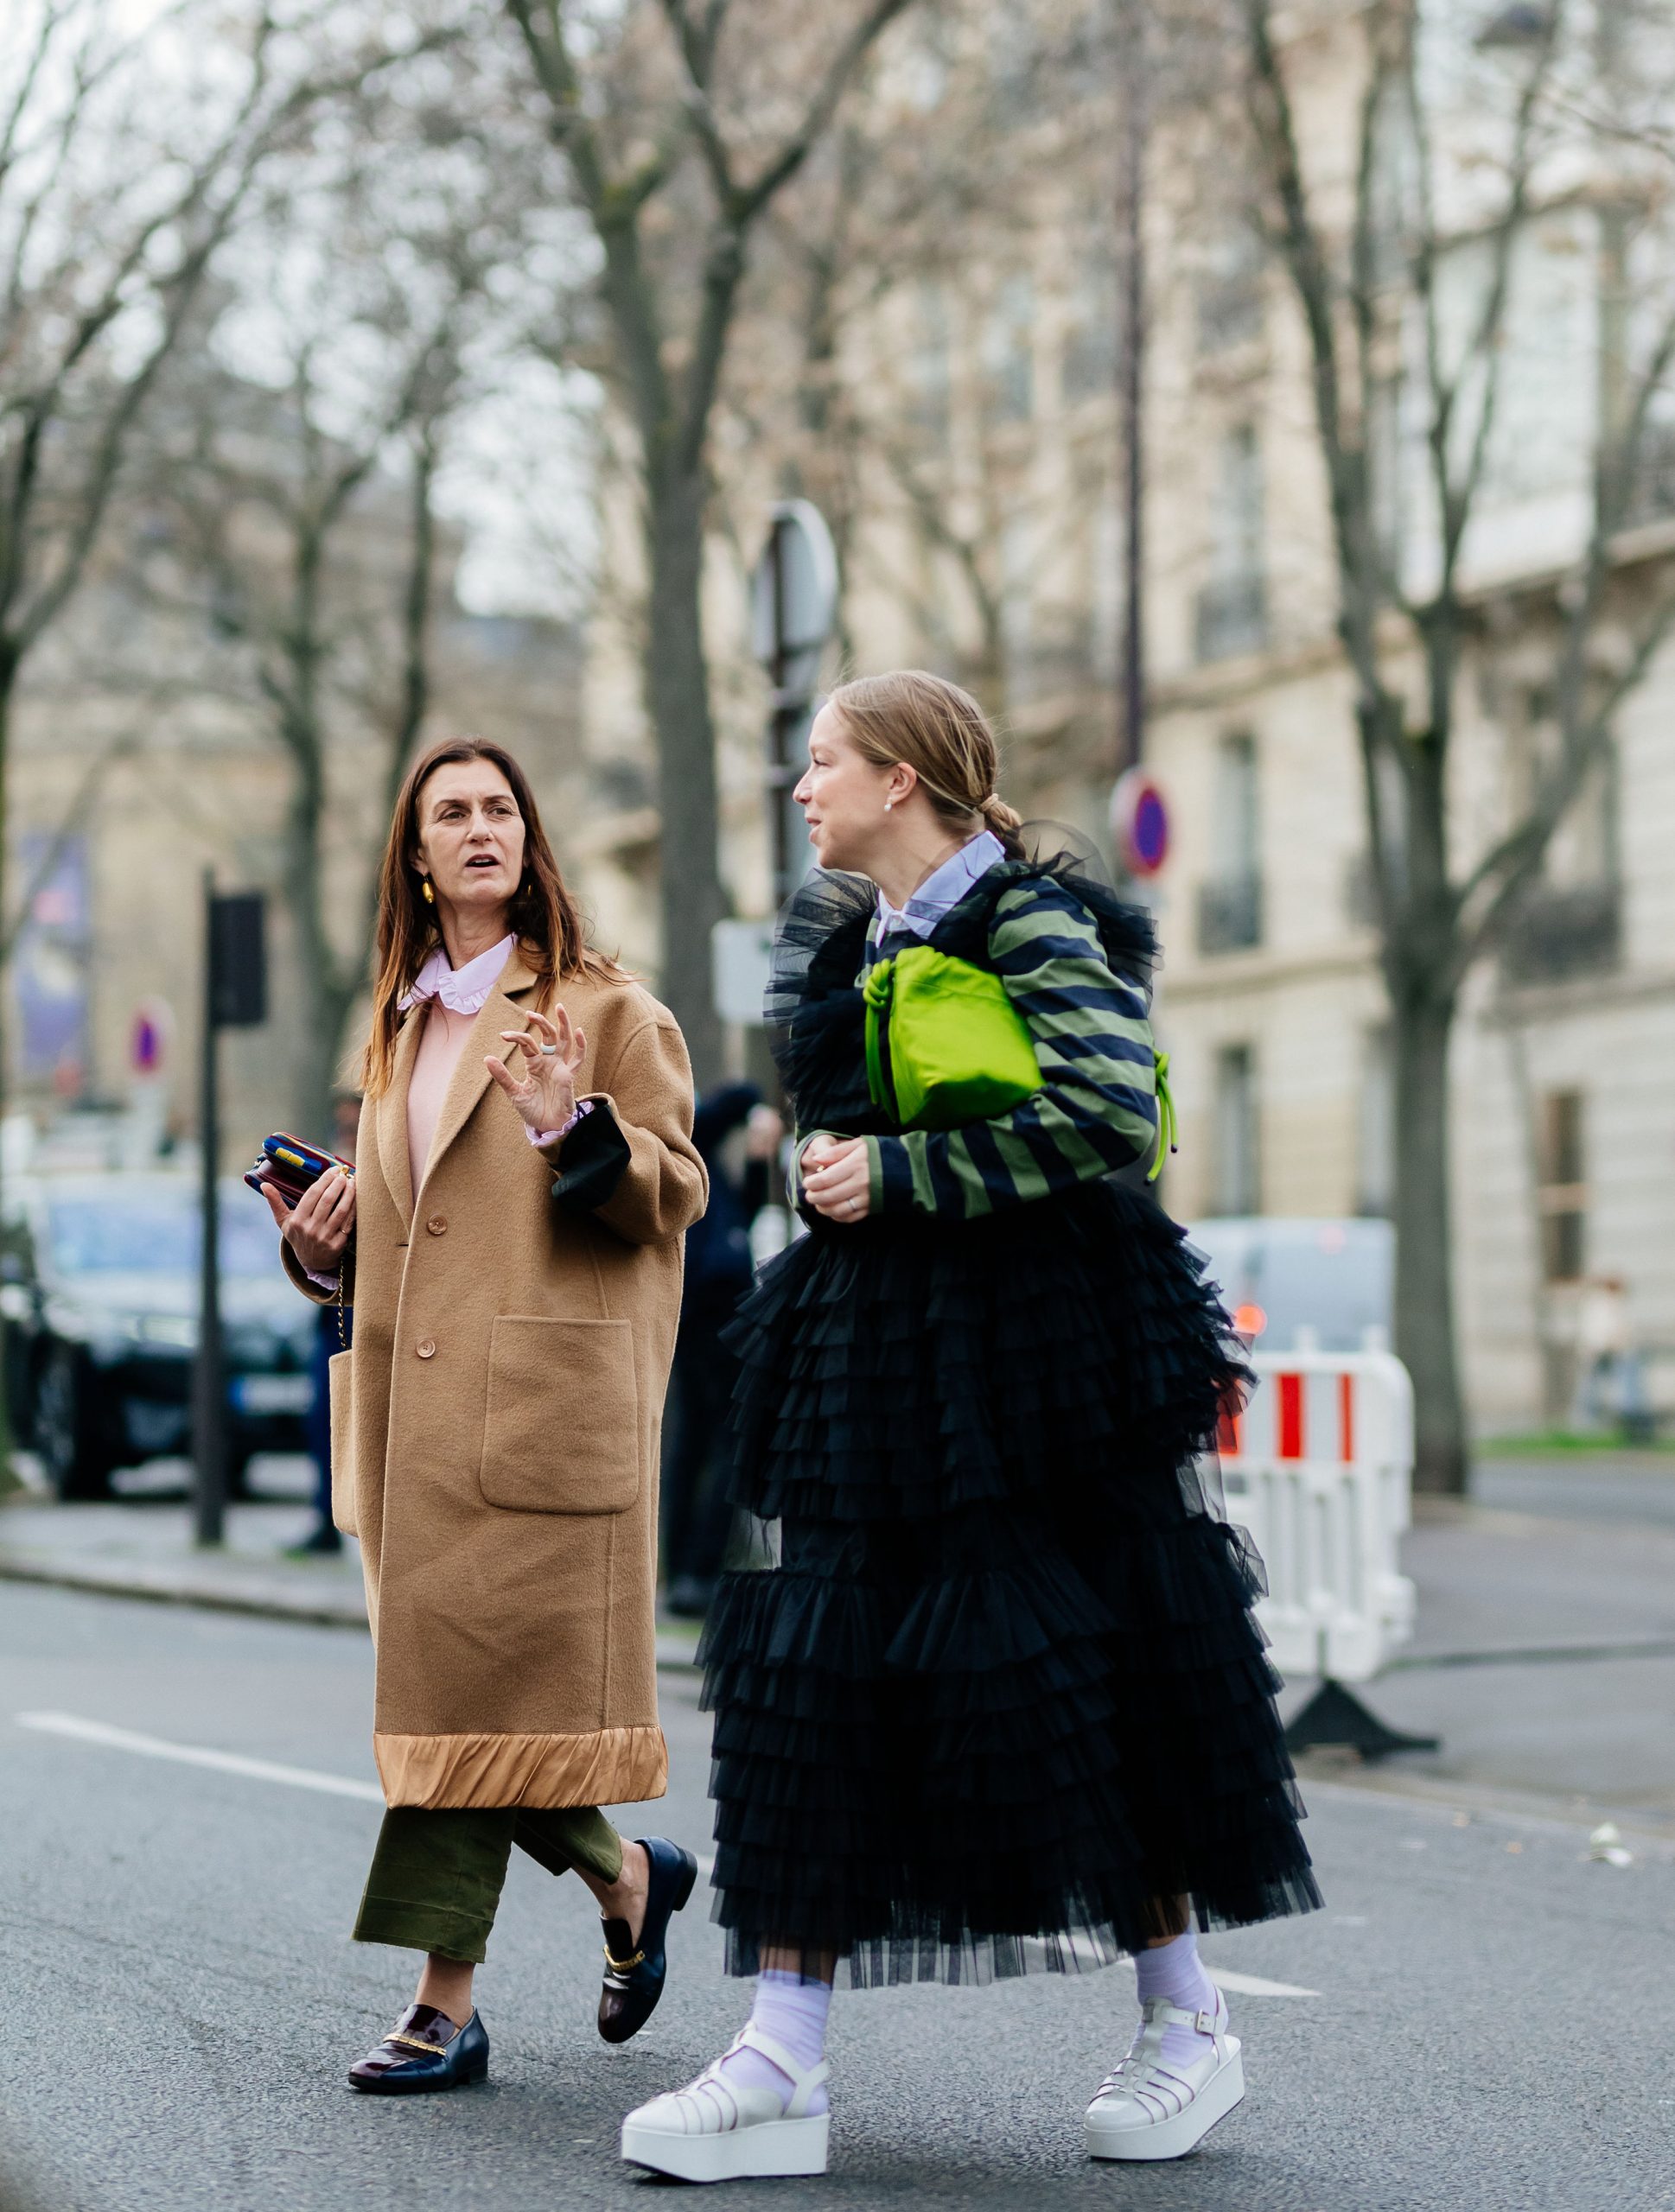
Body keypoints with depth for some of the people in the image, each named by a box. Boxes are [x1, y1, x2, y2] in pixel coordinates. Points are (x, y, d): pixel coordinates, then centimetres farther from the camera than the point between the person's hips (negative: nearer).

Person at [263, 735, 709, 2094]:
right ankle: (631, 1877, 28)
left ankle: (448, 2002, -7)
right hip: (411, 1402, 7)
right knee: (435, 1680, 6)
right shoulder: (403, 1025, 22)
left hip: (542, 1396, -7)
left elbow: (672, 1192, -4)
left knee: (480, 1681, -10)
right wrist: (327, 1249, 9)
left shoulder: (604, 1009, 3)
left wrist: (574, 1129, -22)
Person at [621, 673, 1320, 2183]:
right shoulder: (837, 939, 15)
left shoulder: (1033, 926, -9)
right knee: (809, 1668, -1)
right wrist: (833, 1178, 10)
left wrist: (898, 1173, -18)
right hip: (866, 1347, 8)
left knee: (1073, 1665, -2)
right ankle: (783, 2063, -1)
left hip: (1035, 1348, -7)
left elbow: (1110, 1114, -22)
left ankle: (1188, 2021, 17)